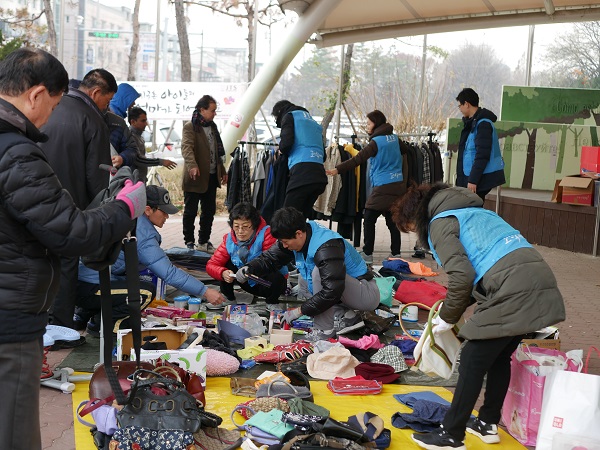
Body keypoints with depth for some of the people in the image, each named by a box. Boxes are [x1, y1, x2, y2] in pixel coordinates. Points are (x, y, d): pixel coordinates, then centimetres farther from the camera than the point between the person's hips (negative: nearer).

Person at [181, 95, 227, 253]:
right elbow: (186, 148, -25)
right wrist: (192, 166, -41)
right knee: (190, 211, 2)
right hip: (196, 177, -7)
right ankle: (189, 243, 11)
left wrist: (222, 170, 20)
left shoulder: (212, 127, 15)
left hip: (211, 176, 7)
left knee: (209, 210, 11)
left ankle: (204, 242, 22)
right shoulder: (190, 127, -9)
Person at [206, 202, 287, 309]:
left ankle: (272, 302, -5)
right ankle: (228, 299, 6)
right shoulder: (229, 239, -9)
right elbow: (211, 265, -12)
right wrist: (223, 273, -34)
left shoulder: (266, 234, -23)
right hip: (249, 284, 4)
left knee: (275, 277, -36)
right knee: (226, 264, -13)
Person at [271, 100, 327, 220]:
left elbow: (286, 143, -7)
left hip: (301, 172, -7)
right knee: (303, 215, 12)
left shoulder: (289, 116, 11)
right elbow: (323, 155, 27)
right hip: (320, 176, 7)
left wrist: (281, 149, 16)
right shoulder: (312, 121, 32)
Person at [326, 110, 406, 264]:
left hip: (383, 187, -8)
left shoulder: (377, 142, -9)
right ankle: (396, 253, 10)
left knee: (369, 220, 0)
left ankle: (367, 254, 2)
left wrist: (337, 169, -21)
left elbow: (358, 159, -17)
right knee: (392, 220, 10)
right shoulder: (394, 138, 13)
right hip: (398, 185, 8)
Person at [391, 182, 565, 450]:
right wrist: (452, 309, 24)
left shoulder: (439, 222, 2)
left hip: (512, 293, -9)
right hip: (540, 280, 9)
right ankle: (487, 423, 34)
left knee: (472, 362, 2)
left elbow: (461, 276, -10)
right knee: (499, 356, 23)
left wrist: (447, 319, 3)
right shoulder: (473, 211, 29)